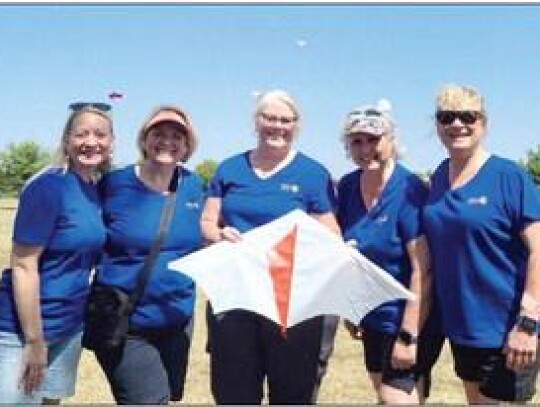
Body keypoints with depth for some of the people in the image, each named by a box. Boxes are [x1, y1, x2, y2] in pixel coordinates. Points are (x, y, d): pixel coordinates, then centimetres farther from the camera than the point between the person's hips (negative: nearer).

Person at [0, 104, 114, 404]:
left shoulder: (95, 191, 5)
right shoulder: (48, 186, -17)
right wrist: (34, 340, -19)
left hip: (70, 325, 8)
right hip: (26, 326, -7)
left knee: (51, 399, 17)